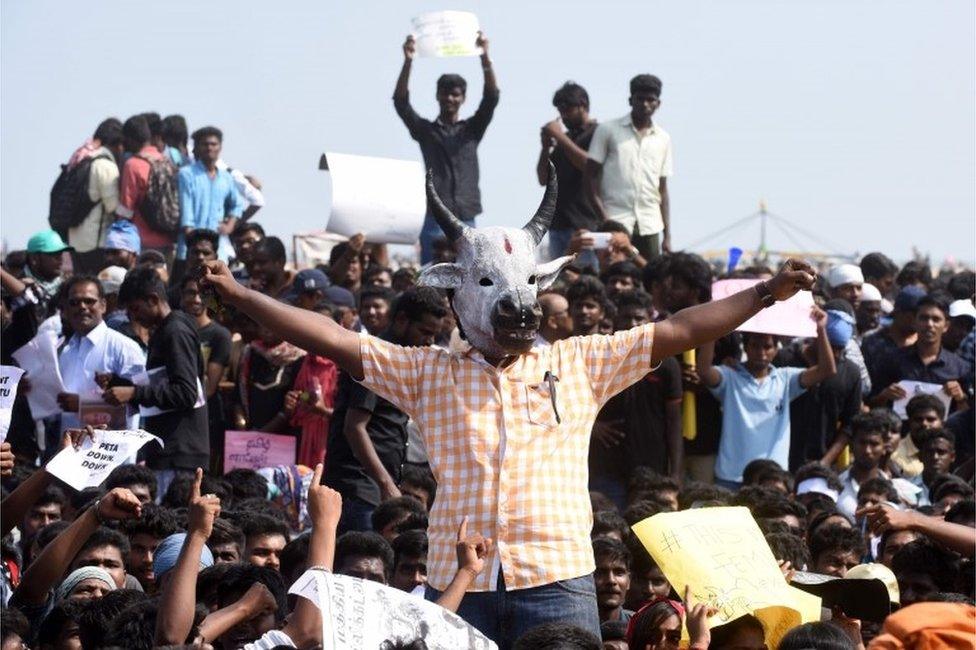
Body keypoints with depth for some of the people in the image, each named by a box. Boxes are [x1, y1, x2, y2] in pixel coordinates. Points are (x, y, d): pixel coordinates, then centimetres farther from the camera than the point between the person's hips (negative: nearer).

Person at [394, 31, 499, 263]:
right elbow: (400, 101, -3)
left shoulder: (472, 130, 13)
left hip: (466, 220, 1)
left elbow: (491, 97, 1)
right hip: (435, 220, -1)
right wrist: (408, 62, -17)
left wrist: (485, 57, -14)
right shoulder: (425, 130, 10)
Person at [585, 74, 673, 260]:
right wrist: (604, 218, -11)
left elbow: (663, 190, 16)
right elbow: (590, 177, 1)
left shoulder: (663, 139, 14)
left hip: (650, 225, 3)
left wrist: (667, 236, 10)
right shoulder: (607, 131, 4)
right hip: (616, 223, -3)